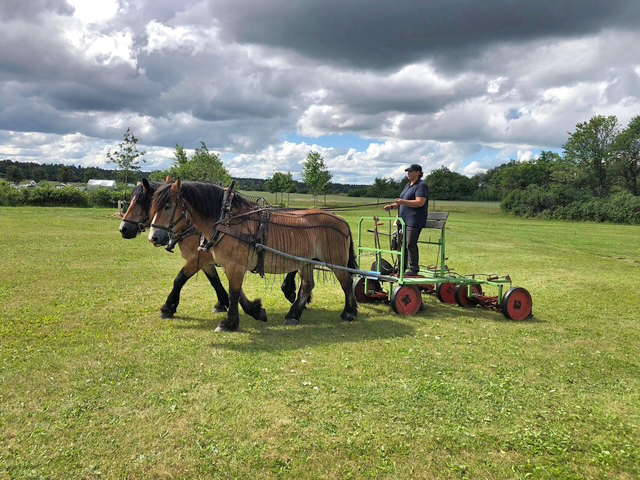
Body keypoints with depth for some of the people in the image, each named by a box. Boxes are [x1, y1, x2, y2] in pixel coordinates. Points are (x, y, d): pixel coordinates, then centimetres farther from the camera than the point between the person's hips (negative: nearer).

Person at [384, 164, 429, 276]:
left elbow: (420, 202, -22)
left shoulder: (421, 186, -9)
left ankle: (414, 269, -5)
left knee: (411, 244, -11)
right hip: (404, 219, 9)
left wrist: (403, 201, -28)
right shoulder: (408, 185, 19)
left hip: (415, 220, -9)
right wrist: (392, 206, 13)